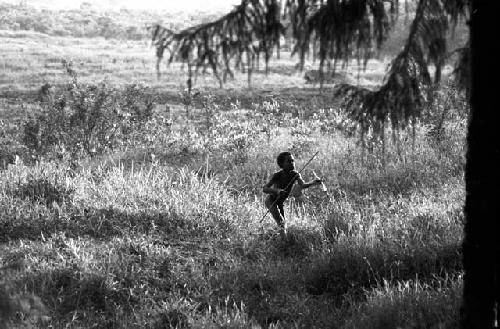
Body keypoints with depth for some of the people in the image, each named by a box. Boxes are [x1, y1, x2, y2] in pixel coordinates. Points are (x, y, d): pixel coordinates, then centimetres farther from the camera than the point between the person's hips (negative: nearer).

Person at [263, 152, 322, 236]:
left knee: (283, 224, 10)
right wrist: (277, 191, -51)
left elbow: (303, 185, -33)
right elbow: (264, 189, -32)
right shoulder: (277, 175, -25)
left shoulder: (295, 175, -14)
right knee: (281, 223, -25)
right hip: (271, 201, -6)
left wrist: (313, 182, -53)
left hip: (280, 203, 6)